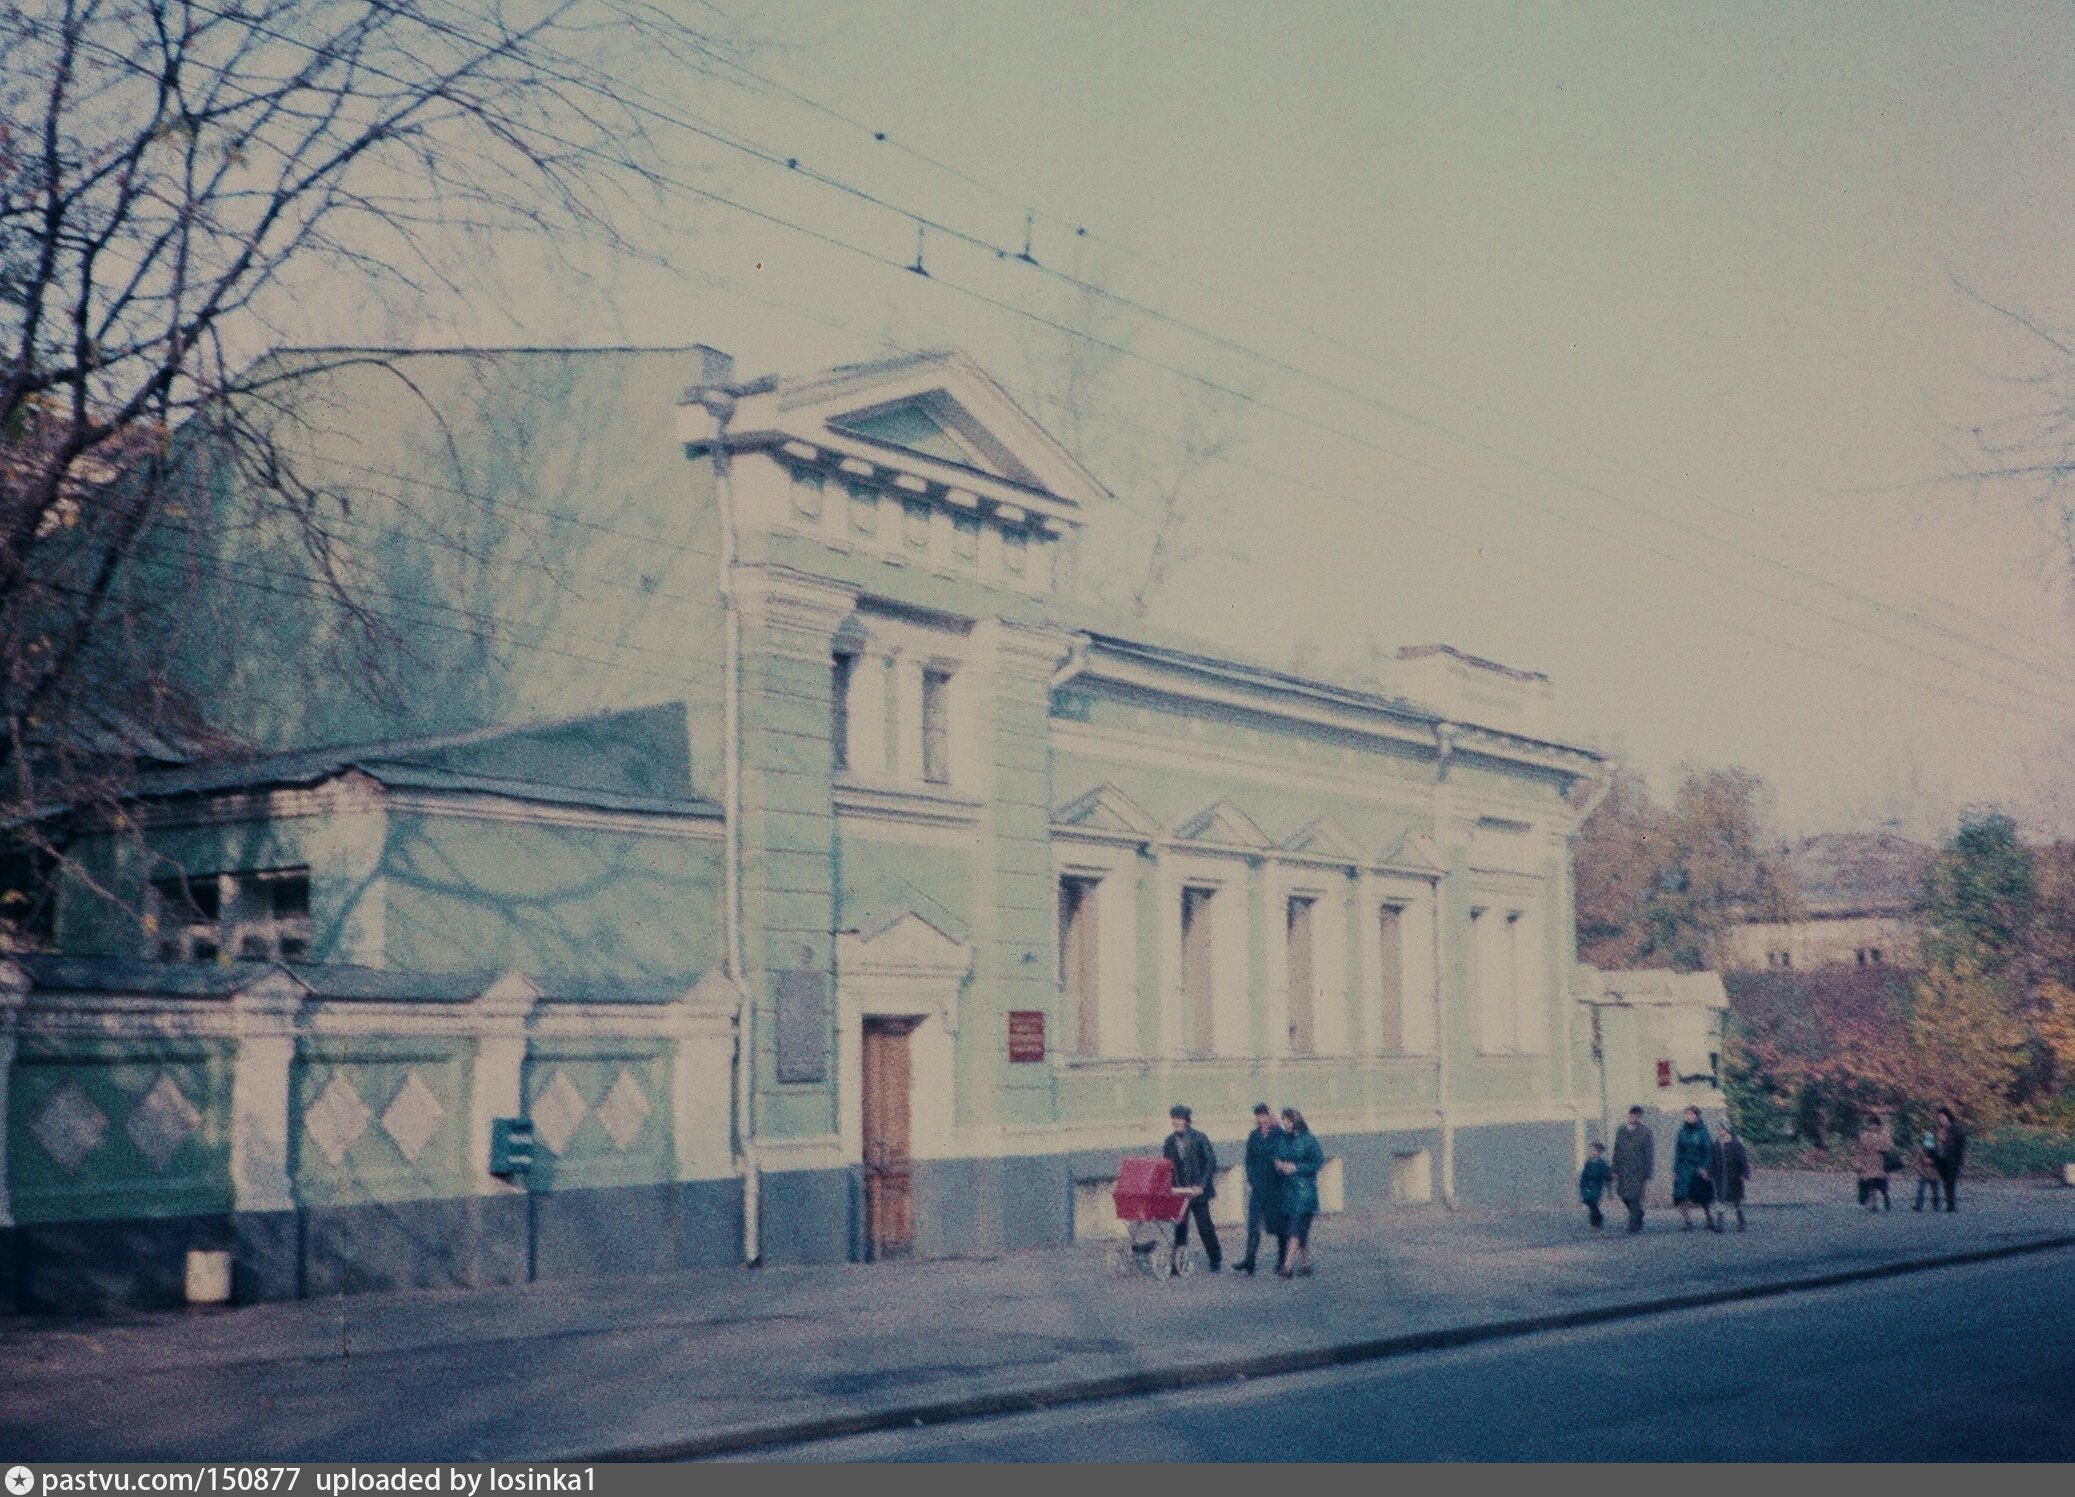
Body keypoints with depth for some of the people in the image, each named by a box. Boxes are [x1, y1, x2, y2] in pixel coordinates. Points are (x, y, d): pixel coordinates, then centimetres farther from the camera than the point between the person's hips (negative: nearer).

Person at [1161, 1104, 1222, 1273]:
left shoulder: (1199, 1139, -4)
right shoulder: (1170, 1141, 8)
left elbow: (1210, 1162, -6)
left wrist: (1201, 1185, -13)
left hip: (1197, 1191, -3)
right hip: (1179, 1190, 4)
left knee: (1204, 1226, -1)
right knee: (1179, 1226, 0)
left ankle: (1216, 1259, 11)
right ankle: (1178, 1261, 5)